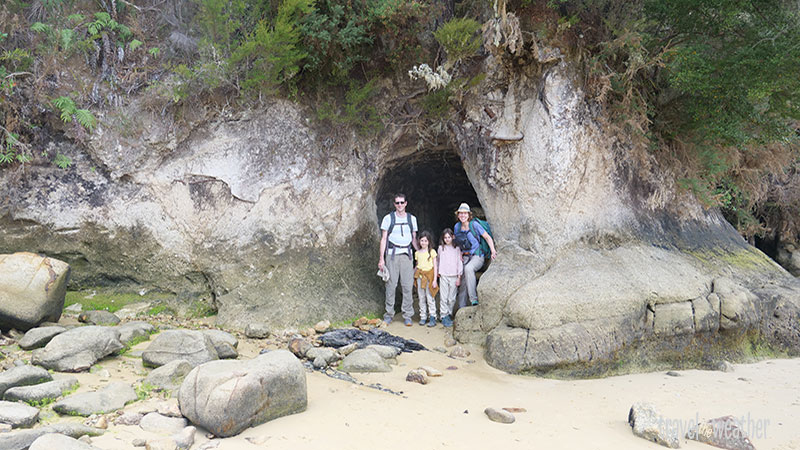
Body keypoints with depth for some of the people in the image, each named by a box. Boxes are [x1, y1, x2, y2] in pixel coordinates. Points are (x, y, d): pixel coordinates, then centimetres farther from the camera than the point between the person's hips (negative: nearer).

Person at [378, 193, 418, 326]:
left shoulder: (412, 219, 12)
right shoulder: (388, 218, 4)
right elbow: (383, 239, 3)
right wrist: (381, 258, -3)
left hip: (407, 255, 2)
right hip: (392, 254, -2)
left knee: (407, 285, -2)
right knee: (391, 285, -2)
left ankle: (407, 315, 5)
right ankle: (389, 314, 7)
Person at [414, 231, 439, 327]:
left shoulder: (432, 252, -1)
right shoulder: (417, 253, 10)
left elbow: (435, 266, -1)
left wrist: (435, 280, -6)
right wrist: (415, 276, 12)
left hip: (429, 276, -4)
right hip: (420, 276, 4)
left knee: (430, 298, -6)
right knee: (421, 298, 6)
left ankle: (432, 317, 0)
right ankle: (423, 317, 13)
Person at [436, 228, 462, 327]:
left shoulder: (456, 249, 5)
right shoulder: (441, 248, 7)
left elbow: (459, 263, 5)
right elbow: (438, 260, 18)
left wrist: (459, 277, 2)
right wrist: (437, 271, 15)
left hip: (453, 276, 0)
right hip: (443, 276, 0)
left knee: (452, 298, 2)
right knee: (443, 297, -3)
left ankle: (449, 314, 17)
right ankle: (444, 316, 2)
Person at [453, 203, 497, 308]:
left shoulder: (474, 225, -10)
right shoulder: (457, 227, 5)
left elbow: (487, 237, -5)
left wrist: (493, 251, -15)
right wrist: (460, 253, 3)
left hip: (477, 256, -5)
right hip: (465, 257, 5)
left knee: (468, 268, -36)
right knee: (462, 282, -4)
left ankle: (474, 299, -32)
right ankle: (462, 309, 7)